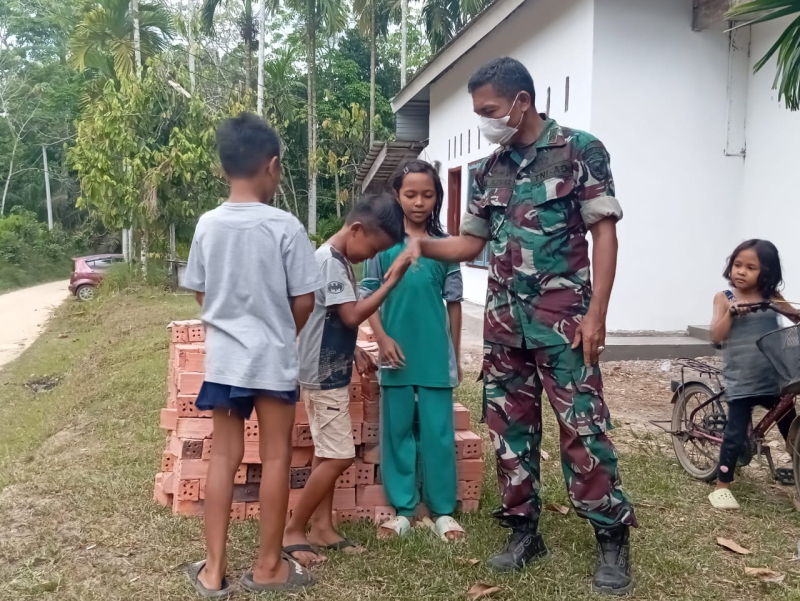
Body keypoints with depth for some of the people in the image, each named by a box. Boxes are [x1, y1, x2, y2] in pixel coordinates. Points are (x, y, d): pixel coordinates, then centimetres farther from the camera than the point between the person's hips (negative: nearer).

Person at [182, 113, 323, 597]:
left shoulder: (207, 225, 0)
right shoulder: (285, 227, -13)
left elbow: (201, 294, 9)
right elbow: (304, 301, -9)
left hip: (224, 357, 4)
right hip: (273, 359, -4)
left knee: (225, 457, 11)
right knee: (276, 456, 8)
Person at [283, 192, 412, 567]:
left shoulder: (338, 259, 12)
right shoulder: (330, 261, -19)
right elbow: (353, 316, -24)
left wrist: (354, 351, 10)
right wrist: (393, 280, -21)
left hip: (331, 372, 10)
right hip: (323, 375, -10)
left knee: (328, 456, 13)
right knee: (339, 457, -6)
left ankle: (321, 528, 21)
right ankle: (292, 531, 5)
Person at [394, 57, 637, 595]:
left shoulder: (580, 150, -4)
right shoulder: (490, 171, 11)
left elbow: (605, 231, -7)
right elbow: (471, 244, 14)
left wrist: (596, 313, -14)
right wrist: (422, 245, -5)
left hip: (562, 317, -5)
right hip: (504, 319, 6)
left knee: (583, 425, -3)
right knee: (510, 427, 9)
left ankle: (613, 536, 12)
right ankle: (524, 529, 23)